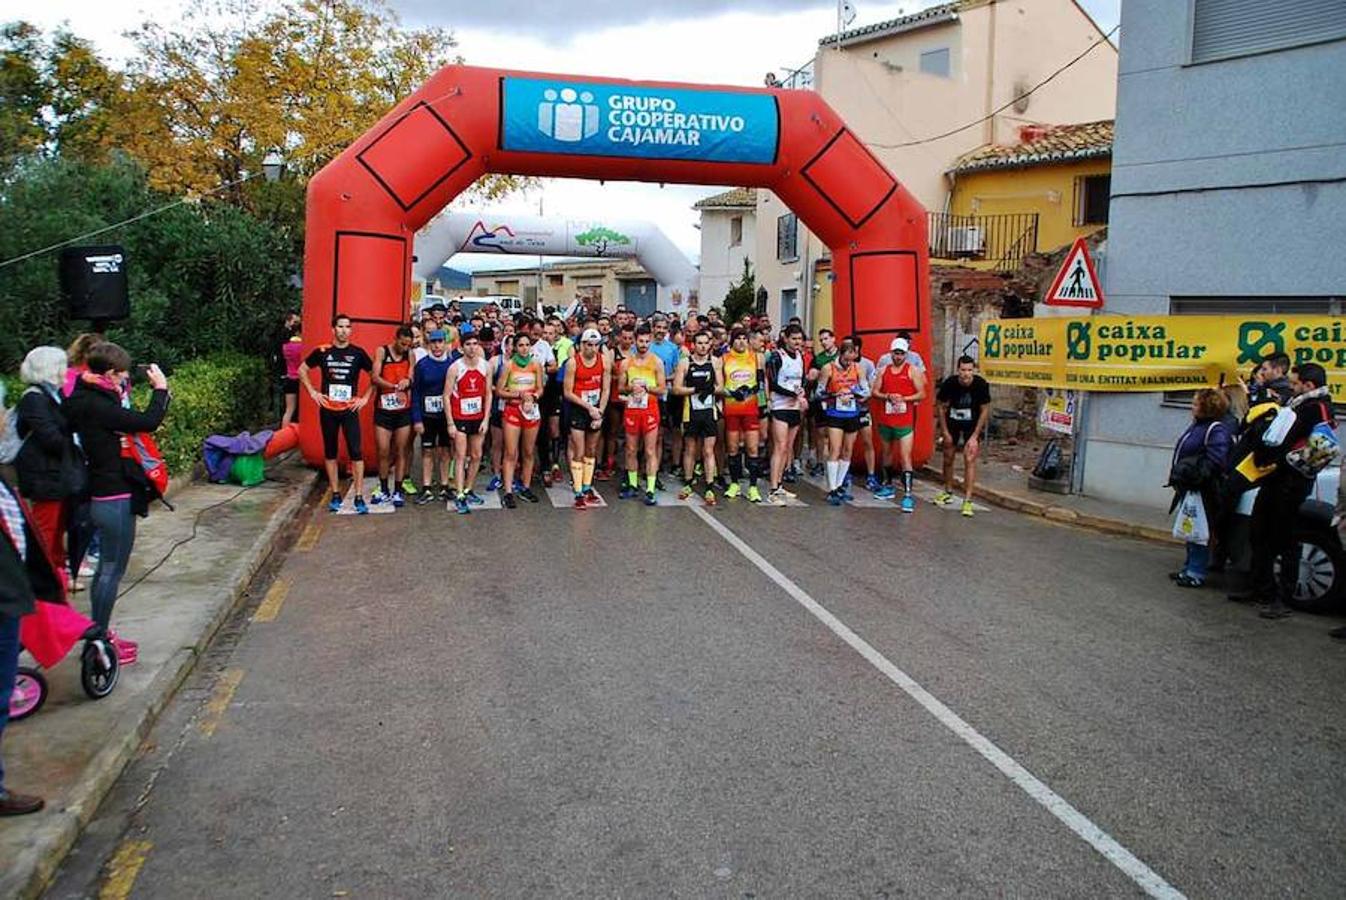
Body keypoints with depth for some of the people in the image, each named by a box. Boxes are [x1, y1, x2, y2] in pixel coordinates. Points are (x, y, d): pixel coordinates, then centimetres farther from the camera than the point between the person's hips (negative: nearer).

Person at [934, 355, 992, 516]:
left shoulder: (981, 385, -21)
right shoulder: (949, 383, -20)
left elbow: (985, 411, -11)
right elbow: (942, 407, -5)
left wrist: (975, 436, -13)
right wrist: (945, 432, -6)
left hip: (973, 425, -2)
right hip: (952, 422, 2)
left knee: (970, 460, -12)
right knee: (948, 458, 11)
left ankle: (967, 500, -10)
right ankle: (948, 493, 32)